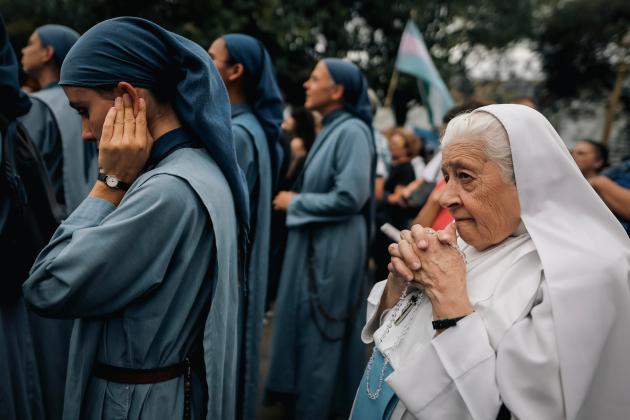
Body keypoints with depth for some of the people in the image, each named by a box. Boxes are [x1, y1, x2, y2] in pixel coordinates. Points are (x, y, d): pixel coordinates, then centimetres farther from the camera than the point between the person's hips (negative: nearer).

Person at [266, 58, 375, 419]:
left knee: (320, 331, 3)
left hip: (334, 247, -9)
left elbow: (349, 197, -24)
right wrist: (297, 199, 5)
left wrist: (295, 203, -13)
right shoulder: (332, 128, 11)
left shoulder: (352, 131, -17)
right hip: (317, 242, 9)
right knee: (307, 326, 18)